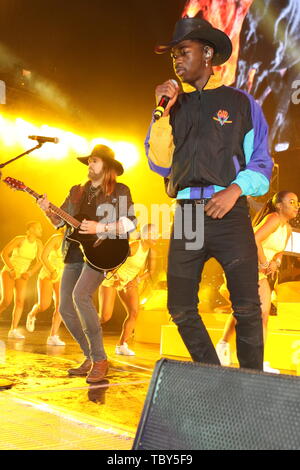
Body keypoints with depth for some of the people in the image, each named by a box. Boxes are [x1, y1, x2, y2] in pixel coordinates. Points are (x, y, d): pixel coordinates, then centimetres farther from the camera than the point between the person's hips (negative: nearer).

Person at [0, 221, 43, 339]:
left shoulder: (38, 243, -3)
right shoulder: (19, 239, -17)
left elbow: (39, 261, 2)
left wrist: (30, 273, -14)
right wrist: (12, 270, -29)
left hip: (21, 276, 4)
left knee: (20, 301, -15)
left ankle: (13, 331, -13)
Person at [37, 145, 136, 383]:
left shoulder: (120, 190, 2)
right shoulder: (77, 191, 18)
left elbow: (131, 222, -8)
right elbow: (59, 221, 16)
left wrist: (100, 228, -18)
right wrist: (49, 210, -5)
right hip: (75, 254, 7)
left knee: (80, 295, -29)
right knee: (65, 308, 2)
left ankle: (100, 359, -20)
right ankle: (90, 358, 18)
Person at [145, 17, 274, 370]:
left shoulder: (240, 102, 9)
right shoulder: (176, 106, 18)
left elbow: (261, 162, 5)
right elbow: (160, 163, 9)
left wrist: (236, 189, -14)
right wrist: (163, 112, 1)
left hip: (229, 212, -3)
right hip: (186, 213, 4)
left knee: (247, 308, -8)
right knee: (181, 309, 4)